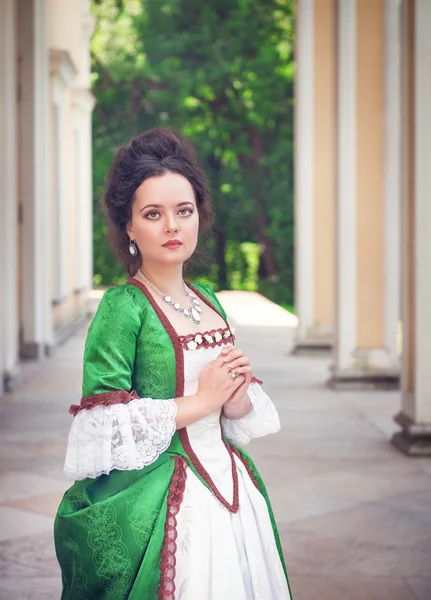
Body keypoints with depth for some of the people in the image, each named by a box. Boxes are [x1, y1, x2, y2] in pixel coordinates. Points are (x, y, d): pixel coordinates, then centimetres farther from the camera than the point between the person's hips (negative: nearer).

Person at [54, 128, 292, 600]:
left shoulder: (207, 300, 8)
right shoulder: (123, 306, -12)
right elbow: (100, 425, -19)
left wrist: (237, 403, -5)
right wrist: (199, 402, -16)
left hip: (228, 485, 7)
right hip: (162, 502, -6)